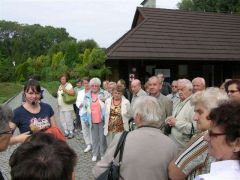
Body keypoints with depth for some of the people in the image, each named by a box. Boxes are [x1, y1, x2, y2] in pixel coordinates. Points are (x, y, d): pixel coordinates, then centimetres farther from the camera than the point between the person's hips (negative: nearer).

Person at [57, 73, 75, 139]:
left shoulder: (68, 85, -7)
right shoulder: (60, 86, 17)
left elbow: (72, 93, -22)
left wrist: (65, 90, -25)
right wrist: (58, 104, 20)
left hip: (67, 107, -8)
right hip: (61, 107, 8)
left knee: (68, 120, -6)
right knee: (62, 120, 10)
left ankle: (71, 132, 4)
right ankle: (66, 131, 21)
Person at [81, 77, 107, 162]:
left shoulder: (103, 94, -6)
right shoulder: (87, 96, 5)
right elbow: (85, 108, 9)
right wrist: (85, 119, 6)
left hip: (102, 120, -3)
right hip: (92, 121, 3)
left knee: (102, 138, 6)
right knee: (94, 138, 13)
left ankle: (103, 154, 21)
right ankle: (95, 154, 26)